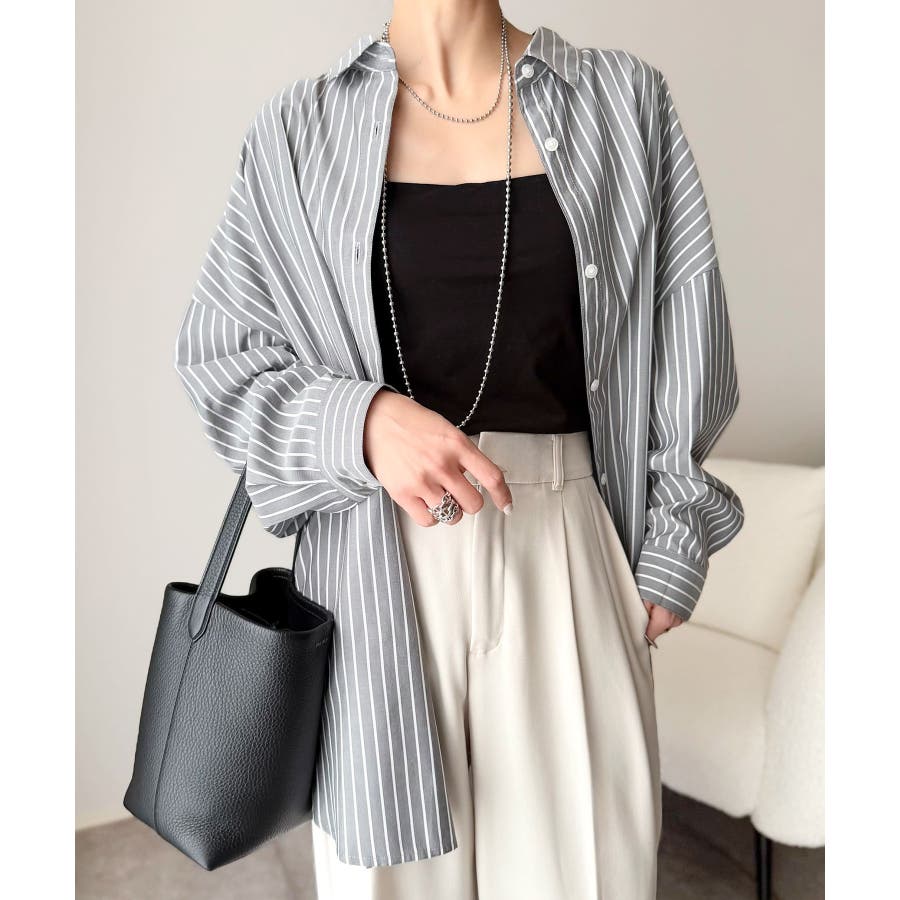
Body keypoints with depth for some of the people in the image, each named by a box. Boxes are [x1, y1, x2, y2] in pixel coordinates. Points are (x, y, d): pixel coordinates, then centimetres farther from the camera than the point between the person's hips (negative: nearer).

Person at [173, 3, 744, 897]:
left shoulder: (624, 99, 6)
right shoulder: (297, 128, 3)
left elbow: (683, 334, 7)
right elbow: (216, 355, 3)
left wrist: (672, 544, 4)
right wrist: (361, 420, -16)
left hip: (564, 546, 1)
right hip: (382, 563, 0)